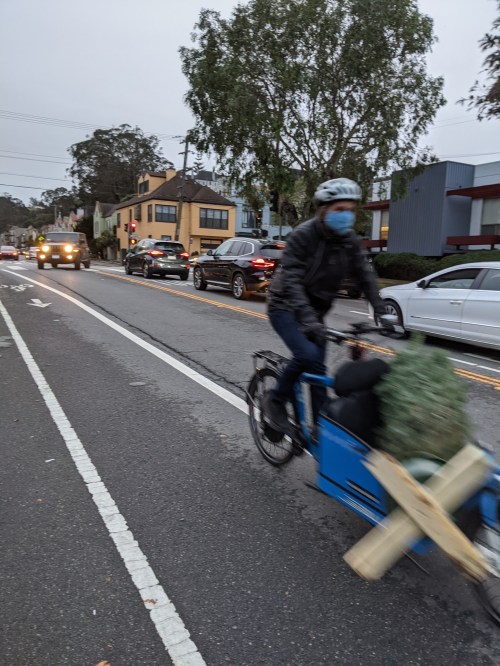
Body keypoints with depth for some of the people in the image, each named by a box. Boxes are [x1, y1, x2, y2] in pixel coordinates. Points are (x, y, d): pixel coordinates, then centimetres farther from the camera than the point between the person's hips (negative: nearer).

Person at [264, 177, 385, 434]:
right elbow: (292, 280, -29)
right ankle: (275, 400, -4)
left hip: (315, 310, 6)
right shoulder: (302, 235, -21)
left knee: (317, 369, 3)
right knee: (307, 354, -27)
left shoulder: (350, 240, -3)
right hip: (285, 306, -6)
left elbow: (365, 275, -3)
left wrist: (381, 312, -17)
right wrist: (308, 319, -40)